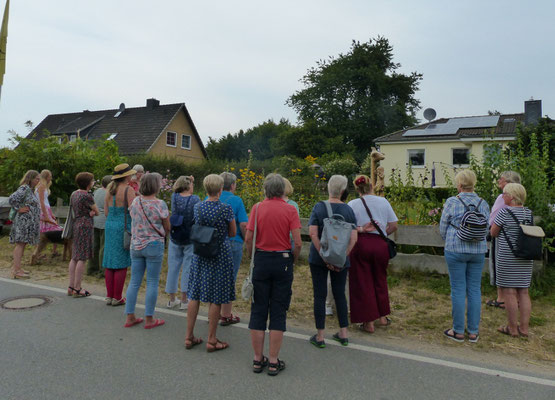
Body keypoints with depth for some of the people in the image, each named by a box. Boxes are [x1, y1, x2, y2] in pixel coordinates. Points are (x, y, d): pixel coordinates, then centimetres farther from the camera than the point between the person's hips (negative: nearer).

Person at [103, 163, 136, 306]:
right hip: (124, 228, -7)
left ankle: (109, 296, 17)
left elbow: (106, 212, 10)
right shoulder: (128, 190, -11)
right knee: (122, 264, 1)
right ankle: (117, 298, 6)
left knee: (109, 262, 10)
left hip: (109, 226, 7)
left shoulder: (109, 190, 8)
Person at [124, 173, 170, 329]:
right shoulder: (160, 204, -13)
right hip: (154, 245, -5)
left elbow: (133, 219, 12)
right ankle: (149, 319, 9)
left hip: (136, 245, 5)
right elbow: (167, 227, -5)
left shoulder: (135, 202, 2)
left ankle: (130, 317, 18)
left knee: (134, 282, 11)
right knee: (152, 283, 3)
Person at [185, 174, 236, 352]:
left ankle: (189, 337, 22)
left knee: (195, 295, 13)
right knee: (216, 298, 4)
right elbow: (233, 233, -1)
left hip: (199, 254, 5)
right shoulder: (226, 208, -13)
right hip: (220, 254, -5)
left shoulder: (197, 207, 1)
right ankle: (211, 340, 14)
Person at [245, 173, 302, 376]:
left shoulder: (257, 208, -2)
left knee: (258, 310, 10)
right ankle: (274, 362, 13)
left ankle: (258, 359, 18)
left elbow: (248, 239, -5)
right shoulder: (290, 210, -5)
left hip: (261, 260, 1)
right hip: (283, 261, -1)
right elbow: (298, 242, -10)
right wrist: (293, 260, 6)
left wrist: (252, 257, 10)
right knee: (278, 312, 7)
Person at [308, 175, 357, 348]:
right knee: (340, 294, 15)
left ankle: (320, 336, 11)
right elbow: (353, 238, -9)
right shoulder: (348, 210, -1)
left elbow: (312, 233, -15)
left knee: (320, 295, 5)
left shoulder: (319, 207, -6)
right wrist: (342, 257, -8)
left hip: (318, 258, -2)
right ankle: (343, 334, 23)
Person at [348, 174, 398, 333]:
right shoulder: (383, 201, 3)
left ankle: (369, 322, 12)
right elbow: (393, 226, 5)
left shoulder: (352, 204, -6)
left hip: (361, 245, -3)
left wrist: (361, 229, -8)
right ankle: (382, 317, 30)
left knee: (363, 283, 7)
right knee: (380, 280, 19)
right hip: (380, 244, 3)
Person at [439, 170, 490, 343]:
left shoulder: (452, 202, -8)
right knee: (475, 290, 10)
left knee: (458, 290, 3)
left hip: (456, 250, -3)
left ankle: (458, 331, 12)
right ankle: (473, 332, 18)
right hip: (478, 251, 4)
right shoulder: (483, 204, 2)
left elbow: (443, 228, -2)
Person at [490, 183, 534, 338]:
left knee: (509, 292, 1)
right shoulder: (529, 213, 6)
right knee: (523, 292, 11)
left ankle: (512, 328, 7)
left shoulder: (504, 212, -13)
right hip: (525, 258, 7)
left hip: (507, 257, -6)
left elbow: (493, 233, -6)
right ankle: (524, 328, 16)